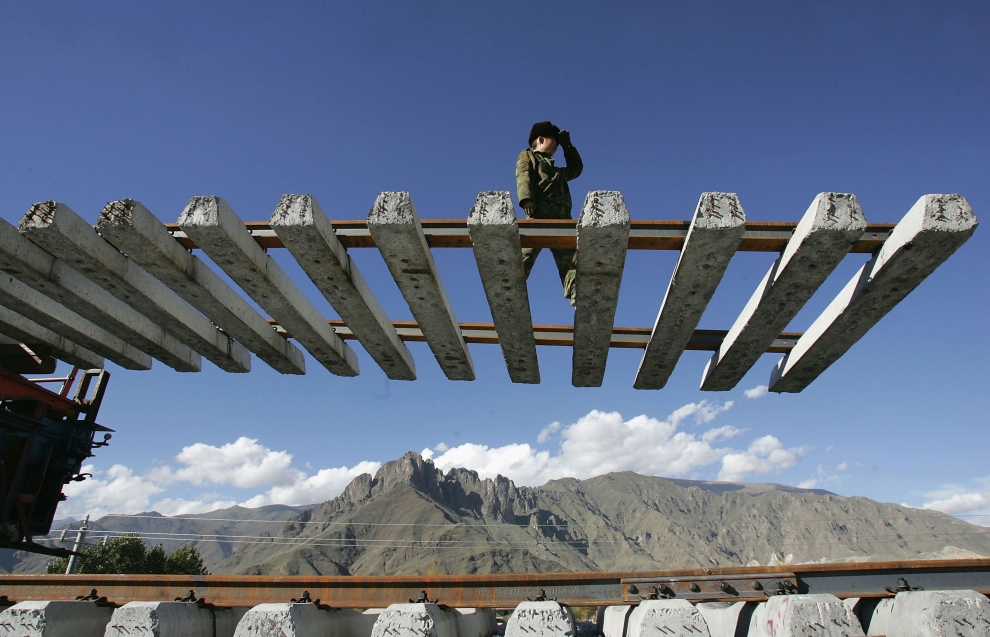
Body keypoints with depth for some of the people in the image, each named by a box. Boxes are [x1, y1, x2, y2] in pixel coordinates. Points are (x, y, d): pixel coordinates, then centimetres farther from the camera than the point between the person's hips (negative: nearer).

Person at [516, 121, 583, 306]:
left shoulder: (556, 170, 41)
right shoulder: (527, 156, 21)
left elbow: (576, 168, 54)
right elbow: (523, 178, 2)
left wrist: (567, 145, 48)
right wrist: (527, 200, -18)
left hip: (562, 219, 6)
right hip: (539, 217, -6)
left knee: (572, 261, -11)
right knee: (524, 259, -20)